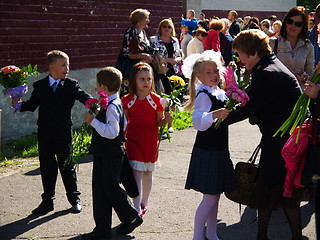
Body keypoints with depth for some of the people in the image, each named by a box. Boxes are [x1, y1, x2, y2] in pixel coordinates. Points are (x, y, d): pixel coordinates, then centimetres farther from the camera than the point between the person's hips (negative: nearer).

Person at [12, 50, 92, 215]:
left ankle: (74, 199, 23)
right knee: (47, 168, 11)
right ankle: (47, 201, 23)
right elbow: (32, 105, 7)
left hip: (64, 134, -2)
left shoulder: (71, 85, -3)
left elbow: (84, 97, -17)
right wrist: (18, 104, -11)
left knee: (67, 167, 8)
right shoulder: (39, 86, 3)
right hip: (45, 134, 2)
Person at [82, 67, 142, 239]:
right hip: (103, 154, 10)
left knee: (111, 187, 1)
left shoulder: (111, 107, -20)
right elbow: (123, 125, 24)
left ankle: (131, 217, 22)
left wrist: (93, 121, -25)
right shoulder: (115, 103, 12)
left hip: (110, 155, -10)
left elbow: (112, 132, -29)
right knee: (100, 189, 10)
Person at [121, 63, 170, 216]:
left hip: (151, 140, 1)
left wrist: (166, 118, -19)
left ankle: (144, 202, 31)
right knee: (136, 173, -9)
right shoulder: (127, 100, -2)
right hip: (133, 140, -1)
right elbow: (124, 122, 5)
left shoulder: (156, 99, -2)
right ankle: (137, 209, -7)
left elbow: (159, 123, 1)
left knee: (148, 172, 12)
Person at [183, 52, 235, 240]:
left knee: (215, 195, 15)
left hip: (219, 150, 9)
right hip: (207, 152, -9)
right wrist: (215, 114, -46)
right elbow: (198, 122, -32)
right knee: (210, 197, -7)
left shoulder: (220, 93, 10)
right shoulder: (204, 96, -17)